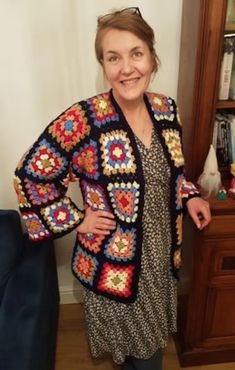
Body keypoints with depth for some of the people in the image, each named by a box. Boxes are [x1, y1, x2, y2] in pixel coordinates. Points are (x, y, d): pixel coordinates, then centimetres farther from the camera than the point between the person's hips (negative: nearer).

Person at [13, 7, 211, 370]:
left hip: (162, 256, 5)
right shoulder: (83, 120, -23)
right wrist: (76, 220, -15)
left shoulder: (166, 108, -5)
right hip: (113, 264, -5)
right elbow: (30, 175, -14)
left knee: (152, 339, 30)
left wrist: (189, 196, -3)